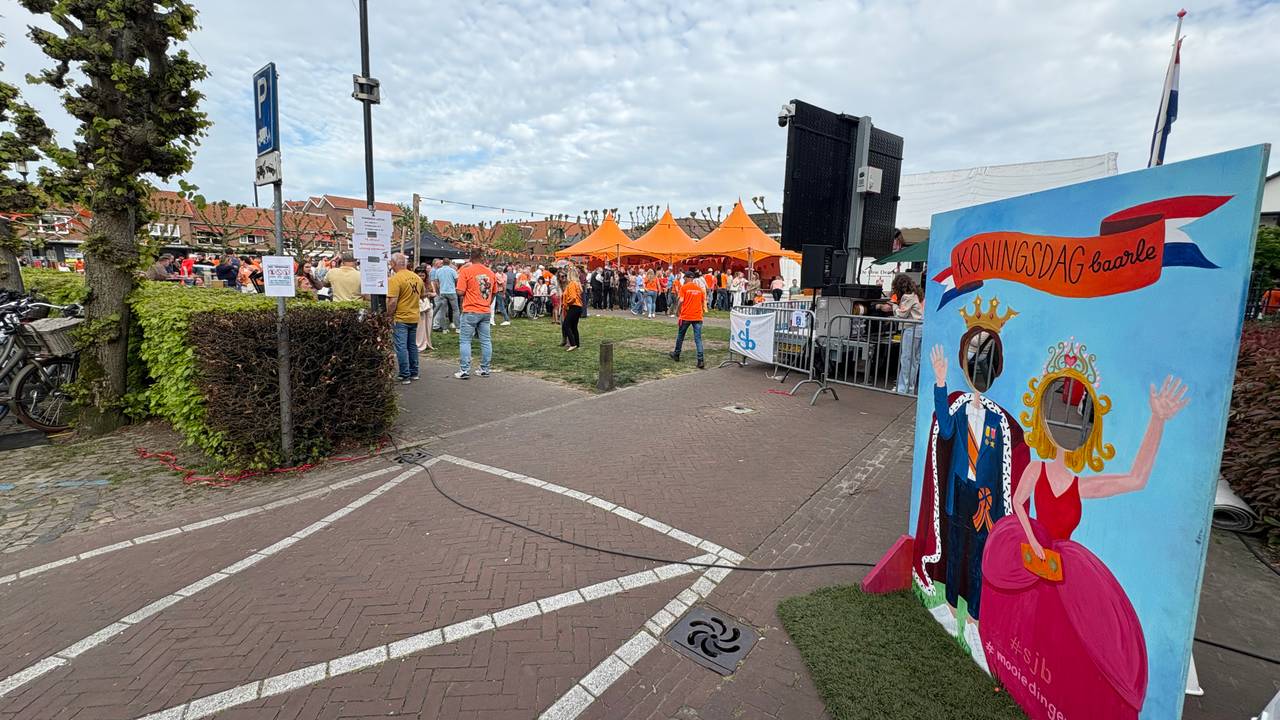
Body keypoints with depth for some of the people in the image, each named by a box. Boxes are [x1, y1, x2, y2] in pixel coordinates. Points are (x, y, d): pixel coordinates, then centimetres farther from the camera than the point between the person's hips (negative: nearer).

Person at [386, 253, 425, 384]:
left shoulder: (395, 279, -17)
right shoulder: (416, 277, 4)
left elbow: (392, 301, -21)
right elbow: (423, 293, 19)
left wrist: (388, 315, -10)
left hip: (400, 318, -7)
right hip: (414, 317, 7)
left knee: (401, 347, 0)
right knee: (412, 345, 16)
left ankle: (405, 376, 2)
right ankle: (414, 373, 24)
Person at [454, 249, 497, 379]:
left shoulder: (466, 271, -9)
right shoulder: (490, 273, 6)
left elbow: (460, 292, -13)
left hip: (470, 312, -4)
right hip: (485, 312, 5)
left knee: (465, 341, 2)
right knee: (485, 341, 9)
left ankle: (464, 371, 1)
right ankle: (485, 369, 14)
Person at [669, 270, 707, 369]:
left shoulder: (684, 287, -4)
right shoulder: (700, 288, 8)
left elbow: (681, 301, -12)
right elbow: (703, 303, 9)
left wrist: (678, 311, 3)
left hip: (686, 316, -2)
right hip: (698, 317, 2)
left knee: (680, 336, 17)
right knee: (698, 339, -1)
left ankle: (676, 355, 32)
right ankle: (700, 361, -10)